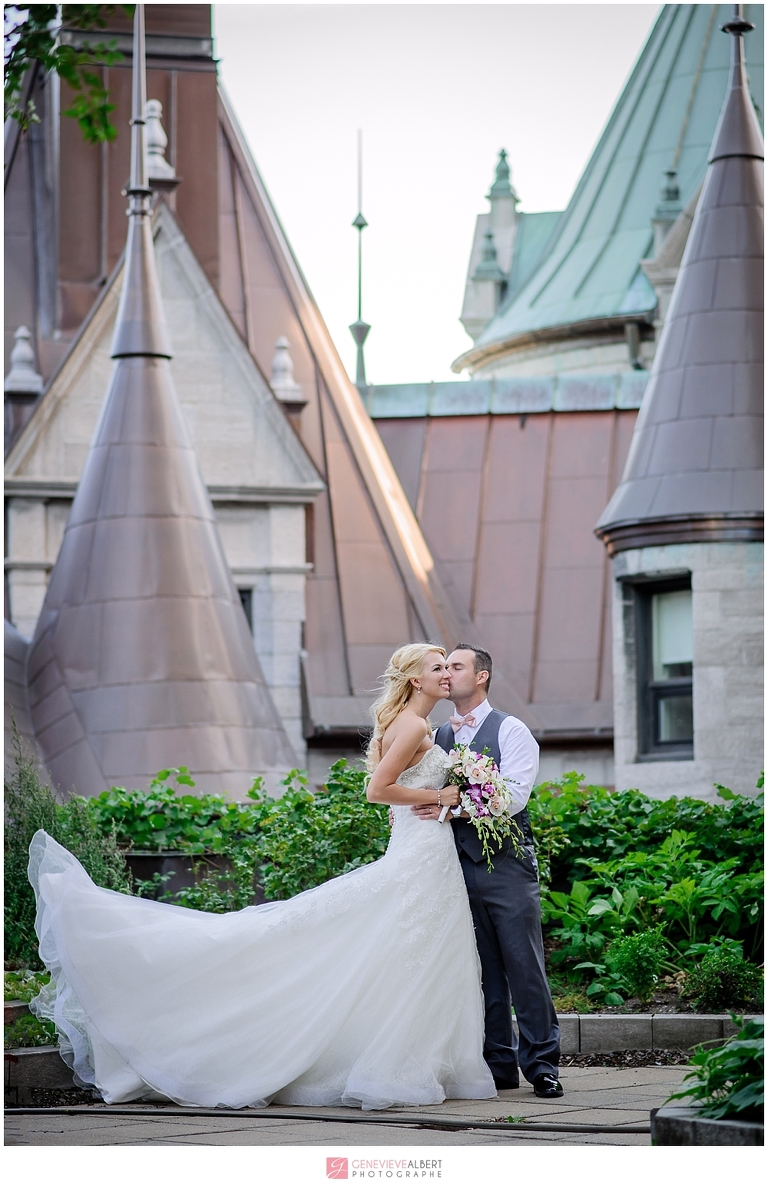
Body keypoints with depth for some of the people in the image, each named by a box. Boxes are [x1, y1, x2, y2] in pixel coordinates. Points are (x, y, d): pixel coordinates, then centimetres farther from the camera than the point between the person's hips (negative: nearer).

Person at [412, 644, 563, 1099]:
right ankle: (499, 1064, 11)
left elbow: (513, 796, -12)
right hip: (459, 865, 5)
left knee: (525, 966, -5)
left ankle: (541, 1064, -2)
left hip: (506, 863, -5)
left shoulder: (511, 731, 0)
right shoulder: (438, 736, 16)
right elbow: (422, 794, 16)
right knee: (481, 971, 6)